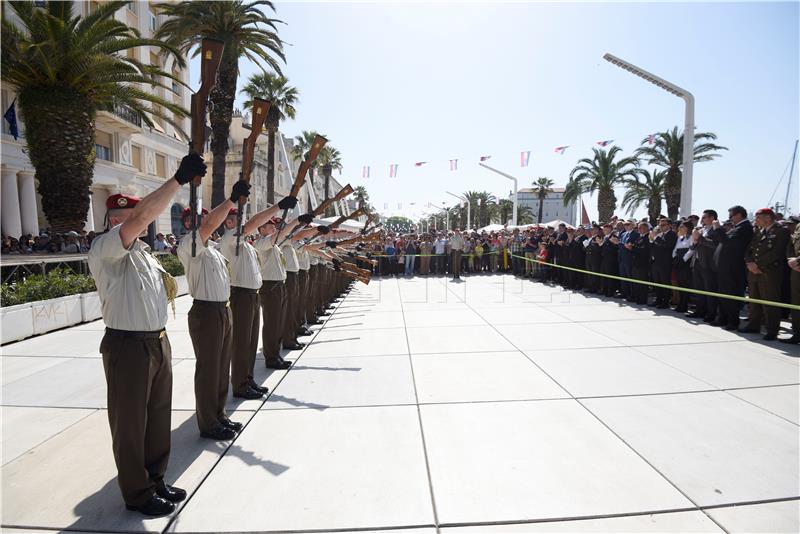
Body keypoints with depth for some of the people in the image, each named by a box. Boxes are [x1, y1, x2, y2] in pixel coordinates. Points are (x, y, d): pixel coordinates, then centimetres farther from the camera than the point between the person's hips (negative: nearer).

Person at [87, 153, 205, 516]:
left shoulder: (142, 251, 15)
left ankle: (155, 480, 35)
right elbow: (142, 217, -32)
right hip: (128, 347, -9)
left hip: (158, 342, 9)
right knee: (130, 424, 7)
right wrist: (179, 179, -32)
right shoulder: (106, 248, -15)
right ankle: (137, 494, 23)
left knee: (159, 416, 18)